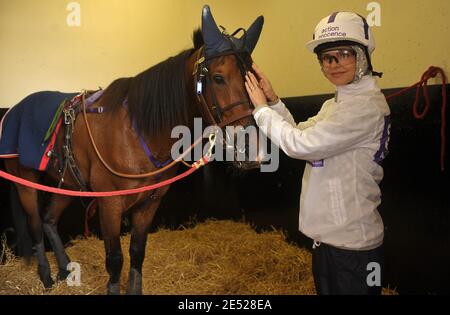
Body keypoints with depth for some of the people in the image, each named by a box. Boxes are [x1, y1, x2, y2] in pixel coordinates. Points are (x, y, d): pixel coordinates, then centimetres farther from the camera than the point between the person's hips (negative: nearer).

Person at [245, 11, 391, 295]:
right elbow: (300, 133, 13)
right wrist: (273, 101, 0)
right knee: (326, 287, 24)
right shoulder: (336, 104, 10)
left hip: (351, 242, -9)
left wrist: (262, 108, -13)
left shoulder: (366, 105, -21)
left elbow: (301, 144, -25)